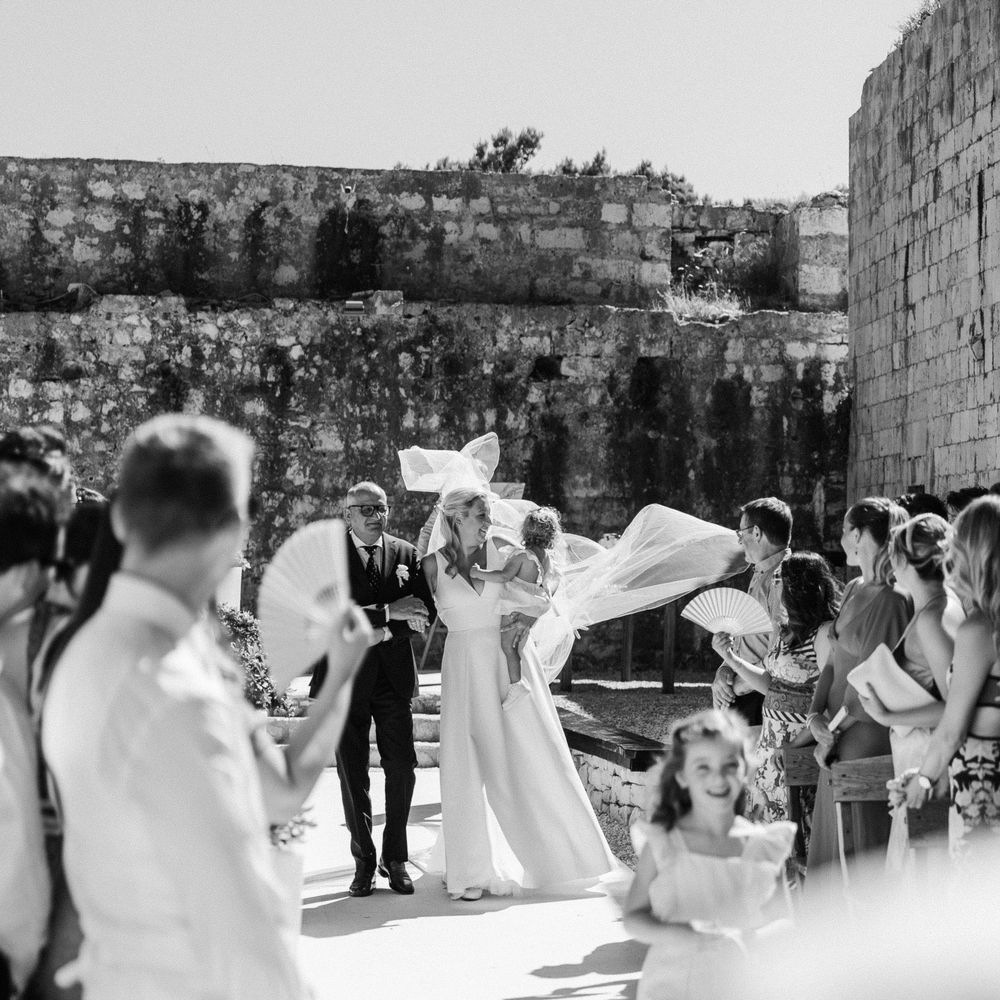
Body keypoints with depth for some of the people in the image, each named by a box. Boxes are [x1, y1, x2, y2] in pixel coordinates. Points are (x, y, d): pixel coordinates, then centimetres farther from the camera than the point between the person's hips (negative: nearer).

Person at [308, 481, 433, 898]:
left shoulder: (406, 554, 9)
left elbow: (424, 612, 4)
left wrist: (383, 632, -12)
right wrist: (388, 613, -17)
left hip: (393, 675, 2)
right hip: (345, 675, -2)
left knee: (402, 766, -1)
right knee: (353, 772, 3)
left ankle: (395, 858, 13)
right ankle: (364, 860, 15)